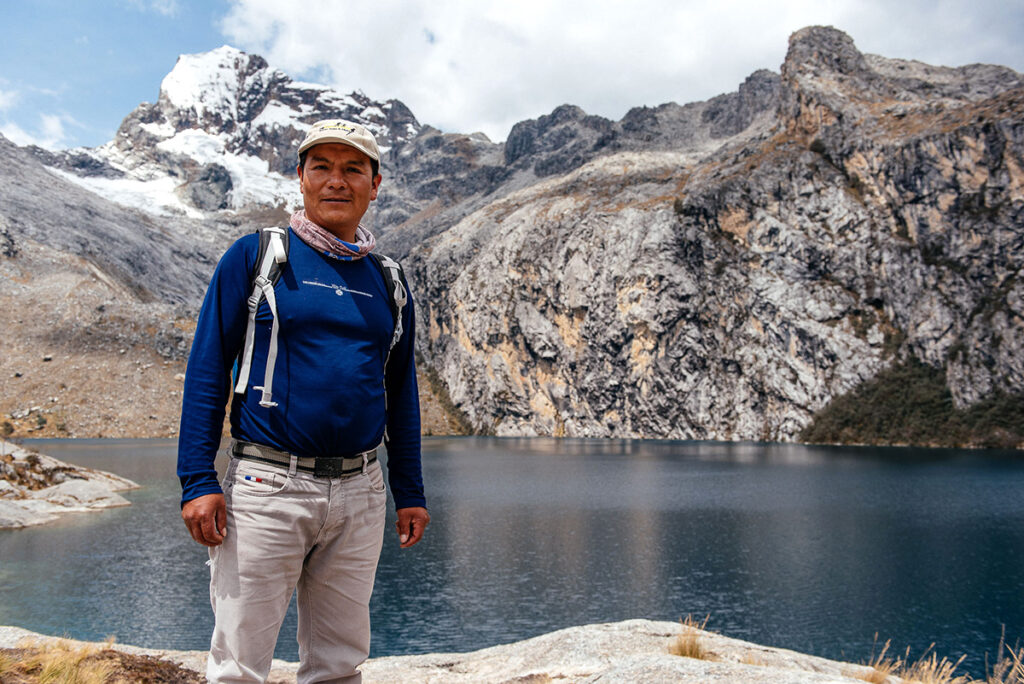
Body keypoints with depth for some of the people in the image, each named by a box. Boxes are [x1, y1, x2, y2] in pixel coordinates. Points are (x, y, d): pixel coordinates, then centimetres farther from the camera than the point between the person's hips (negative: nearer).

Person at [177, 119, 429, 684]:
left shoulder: (388, 282, 11)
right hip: (268, 486, -3)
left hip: (359, 493, 4)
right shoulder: (255, 255, 0)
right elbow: (206, 369, -2)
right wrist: (198, 481, -10)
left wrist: (410, 494, 13)